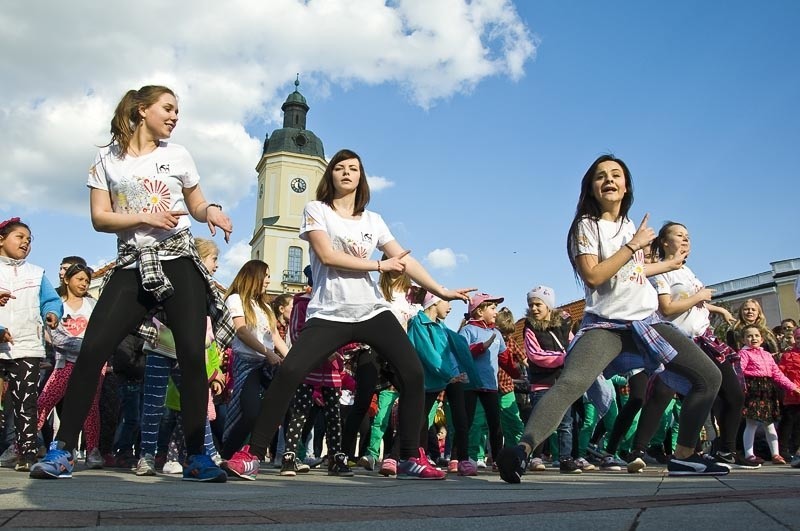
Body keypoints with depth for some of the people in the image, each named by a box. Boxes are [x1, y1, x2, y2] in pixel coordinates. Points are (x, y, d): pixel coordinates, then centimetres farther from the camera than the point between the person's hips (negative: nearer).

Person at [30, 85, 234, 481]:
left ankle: (196, 457, -1)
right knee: (93, 349, -10)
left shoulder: (177, 155, 11)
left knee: (192, 355, -8)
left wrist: (211, 210, -7)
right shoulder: (108, 159, 8)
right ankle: (62, 451, 1)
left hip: (179, 261, 0)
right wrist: (145, 218, -13)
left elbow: (196, 205, 17)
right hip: (133, 266, 0)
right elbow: (100, 218, 2)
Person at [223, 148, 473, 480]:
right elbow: (327, 255, -9)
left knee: (413, 373, -10)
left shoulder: (372, 220, 15)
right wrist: (379, 265, -5)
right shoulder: (316, 210, 5)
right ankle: (254, 452, -5)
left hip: (372, 312, 4)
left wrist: (441, 291, 0)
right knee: (289, 372, -19)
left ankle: (411, 459, 1)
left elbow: (405, 260, 10)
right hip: (329, 315, -3)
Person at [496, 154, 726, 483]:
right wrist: (634, 246, -11)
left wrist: (671, 264, 41)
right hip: (606, 324, -7)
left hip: (646, 320, 7)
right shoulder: (587, 225, -3)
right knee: (570, 383, -33)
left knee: (709, 376, 7)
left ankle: (684, 457, 18)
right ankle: (523, 450, -43)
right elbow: (592, 276, -16)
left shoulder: (629, 225, 16)